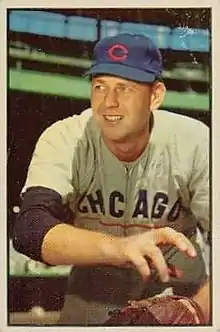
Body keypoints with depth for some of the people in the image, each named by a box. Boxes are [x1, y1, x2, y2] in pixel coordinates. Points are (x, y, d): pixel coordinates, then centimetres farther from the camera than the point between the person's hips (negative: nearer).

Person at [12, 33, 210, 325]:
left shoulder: (195, 144, -21)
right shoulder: (63, 141, -20)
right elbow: (28, 230, -36)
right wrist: (118, 247, -53)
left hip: (181, 292, 0)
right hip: (93, 295, 1)